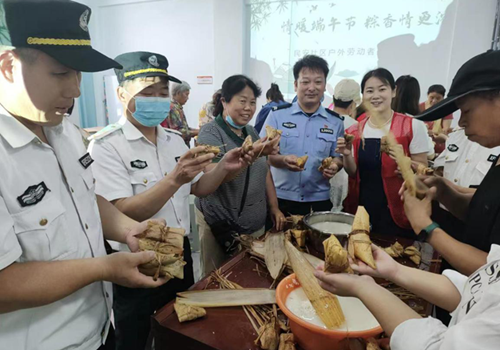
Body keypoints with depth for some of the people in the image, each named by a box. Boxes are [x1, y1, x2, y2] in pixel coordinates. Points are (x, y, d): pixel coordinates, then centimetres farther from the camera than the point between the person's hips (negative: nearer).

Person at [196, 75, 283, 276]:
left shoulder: (251, 132, 8)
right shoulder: (210, 133, -12)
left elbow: (264, 172, 13)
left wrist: (274, 207, 6)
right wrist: (252, 153, -40)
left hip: (256, 225, 6)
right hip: (220, 227, -5)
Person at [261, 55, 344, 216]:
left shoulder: (335, 121, 3)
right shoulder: (277, 115, -3)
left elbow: (338, 157, 10)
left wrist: (334, 165, -14)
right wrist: (283, 160, -23)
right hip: (281, 199, -1)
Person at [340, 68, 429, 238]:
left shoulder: (413, 126, -9)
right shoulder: (355, 131, 1)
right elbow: (354, 173, 5)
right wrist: (347, 155, -14)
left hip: (396, 212, -3)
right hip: (362, 208, 3)